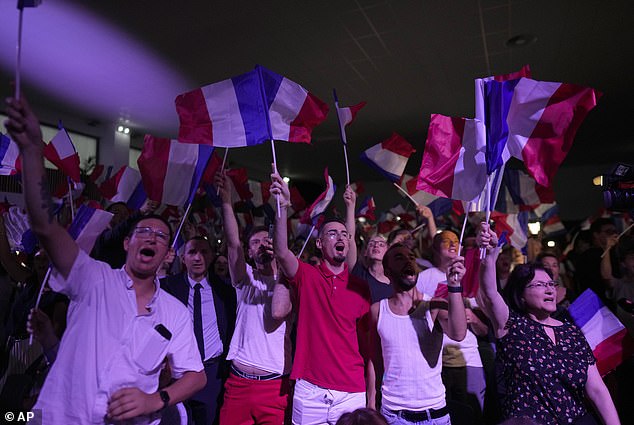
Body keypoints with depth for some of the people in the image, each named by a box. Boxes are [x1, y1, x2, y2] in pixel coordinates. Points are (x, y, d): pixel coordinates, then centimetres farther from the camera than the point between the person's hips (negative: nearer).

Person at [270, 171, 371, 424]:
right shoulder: (306, 276, -2)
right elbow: (282, 252, -21)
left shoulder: (360, 287, 3)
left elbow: (368, 339, 7)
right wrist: (283, 206, -32)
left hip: (351, 392, 2)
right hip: (309, 390, -1)